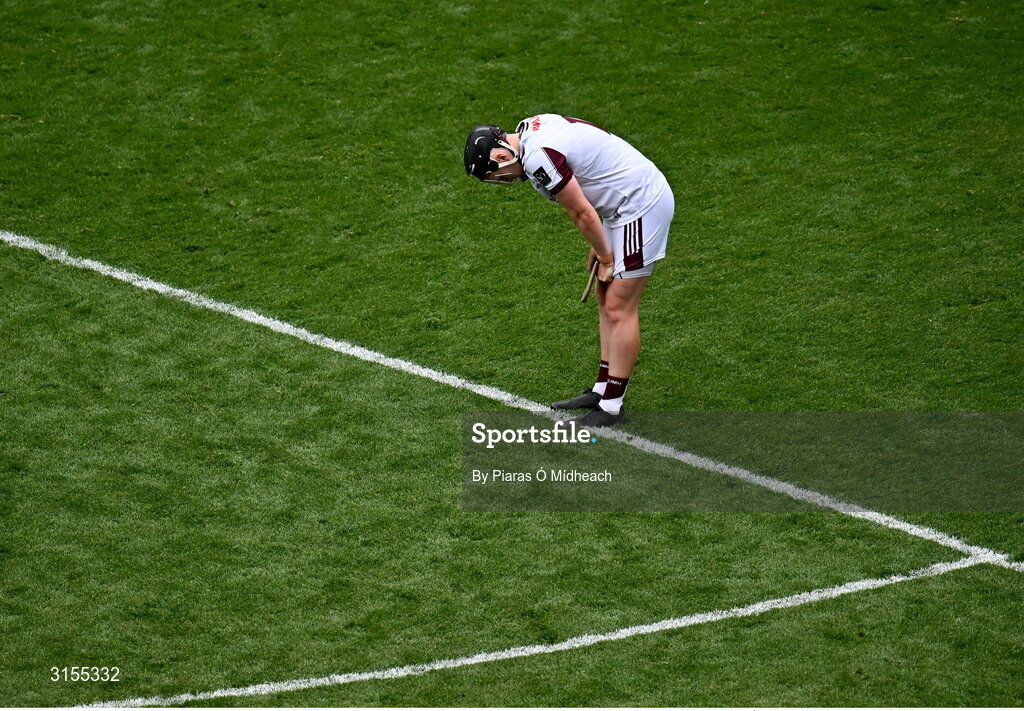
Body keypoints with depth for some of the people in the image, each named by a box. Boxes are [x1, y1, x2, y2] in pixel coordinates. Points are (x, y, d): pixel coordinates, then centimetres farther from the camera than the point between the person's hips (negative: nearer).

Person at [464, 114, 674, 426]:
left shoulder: (539, 159, -25)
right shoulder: (529, 128, 5)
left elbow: (583, 214, -17)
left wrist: (605, 257, -3)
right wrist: (600, 247, 14)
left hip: (641, 206, -10)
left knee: (619, 309, -5)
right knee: (606, 299, 14)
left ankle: (612, 405, 1)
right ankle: (602, 389, 22)